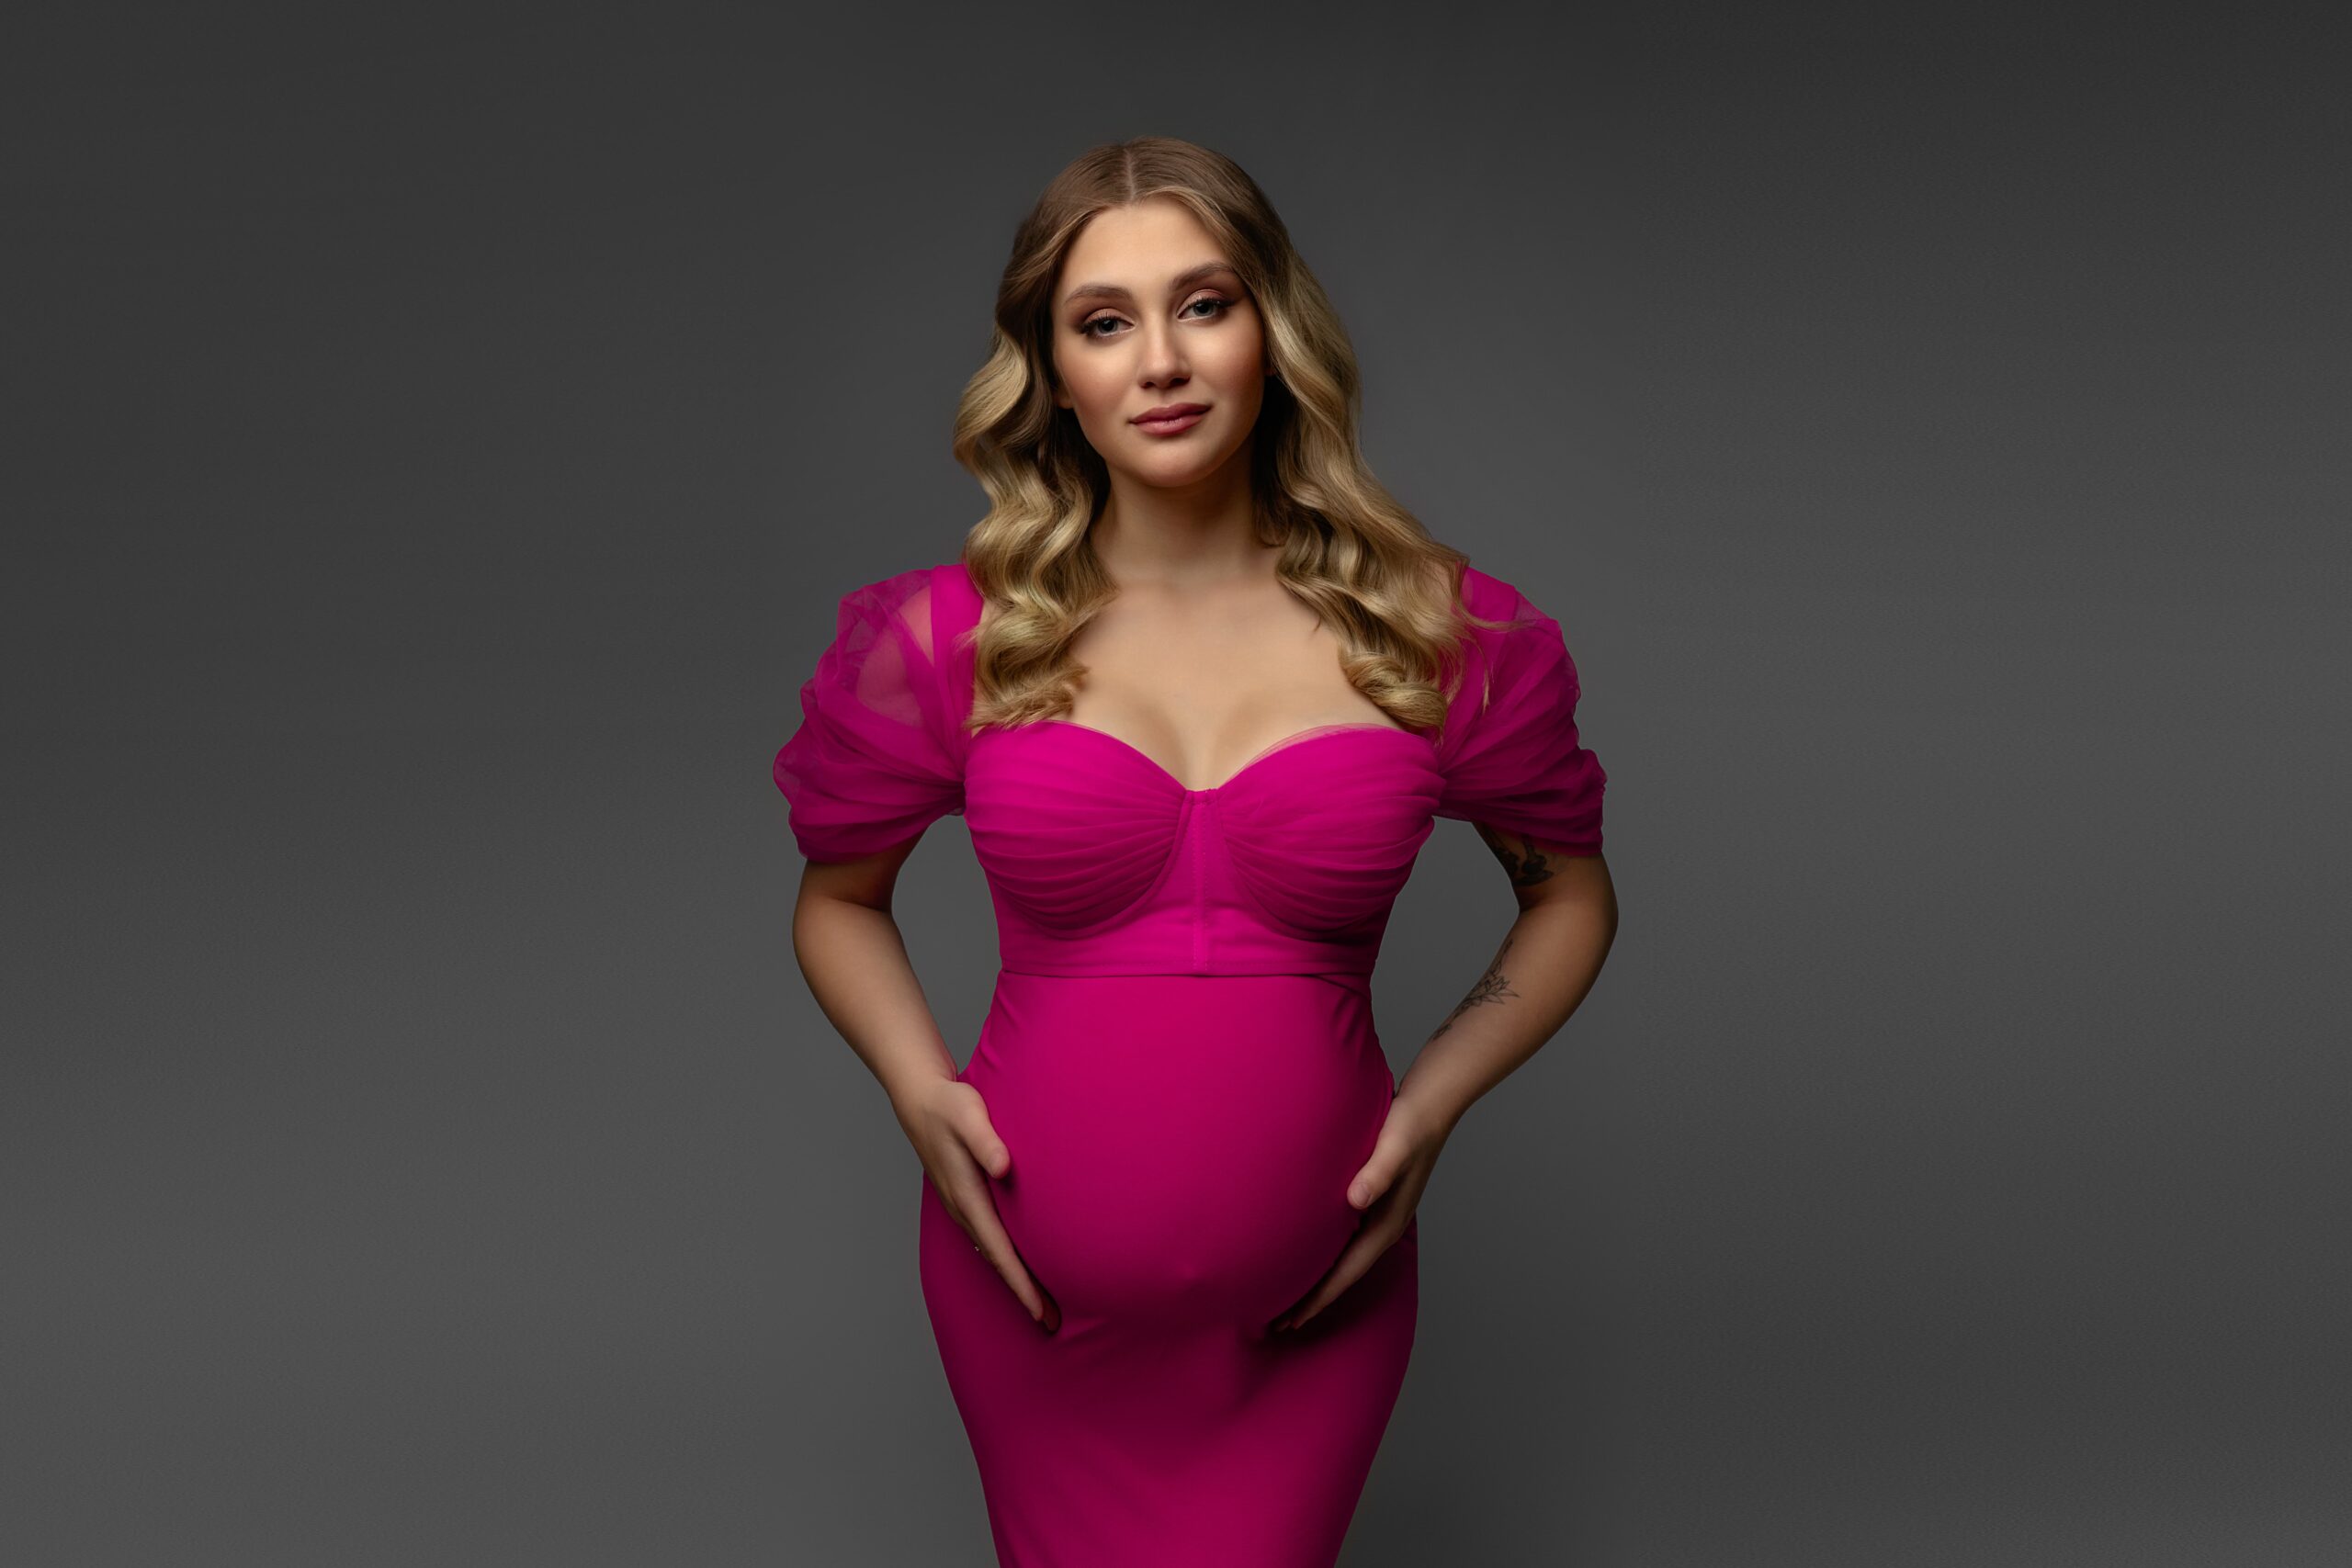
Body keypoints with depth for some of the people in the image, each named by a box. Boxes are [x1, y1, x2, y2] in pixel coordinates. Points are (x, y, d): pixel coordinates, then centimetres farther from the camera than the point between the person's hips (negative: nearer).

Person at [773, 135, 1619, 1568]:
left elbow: (1571, 889, 8)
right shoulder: (949, 639, -6)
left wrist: (1432, 1105, -5)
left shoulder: (1437, 629, -7)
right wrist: (922, 1094, -7)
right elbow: (839, 899, 9)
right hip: (1035, 1294, 1)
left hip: (1305, 1304, 0)